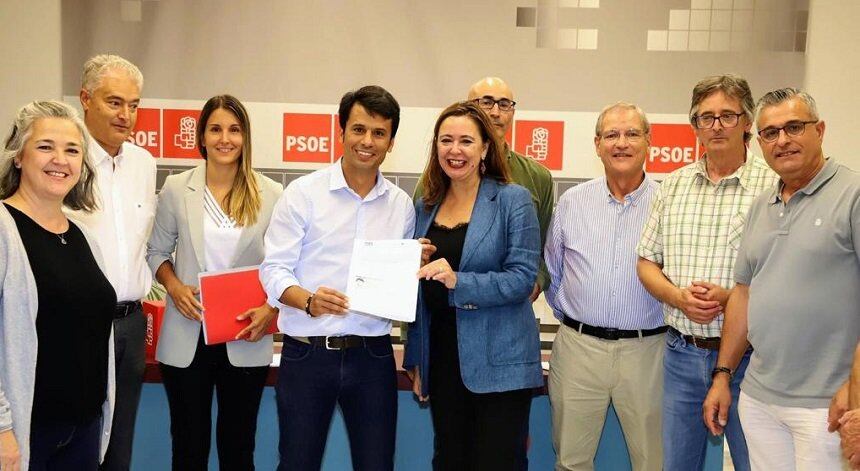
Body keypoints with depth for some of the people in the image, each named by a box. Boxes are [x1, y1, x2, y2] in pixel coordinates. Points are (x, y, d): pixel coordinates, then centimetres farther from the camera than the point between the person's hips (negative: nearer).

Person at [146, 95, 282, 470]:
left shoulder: (270, 195, -3)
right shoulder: (176, 189, -1)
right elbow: (156, 250, 8)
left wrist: (272, 308, -14)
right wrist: (173, 285, -10)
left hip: (246, 339, 0)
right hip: (187, 339, 0)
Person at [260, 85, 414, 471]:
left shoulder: (401, 205, 8)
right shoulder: (304, 192, -3)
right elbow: (274, 269, -6)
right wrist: (308, 301, -24)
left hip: (372, 354, 3)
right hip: (306, 352, -2)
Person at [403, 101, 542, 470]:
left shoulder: (513, 200, -5)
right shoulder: (426, 205, 10)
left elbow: (522, 279, -12)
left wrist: (459, 281, -26)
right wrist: (415, 358, 13)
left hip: (498, 366, -5)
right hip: (441, 362, 5)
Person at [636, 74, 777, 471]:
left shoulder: (774, 186, -7)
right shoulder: (673, 185, 8)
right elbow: (647, 263, 10)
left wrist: (729, 298, -21)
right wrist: (679, 297, -9)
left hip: (748, 354, -4)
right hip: (682, 353, 4)